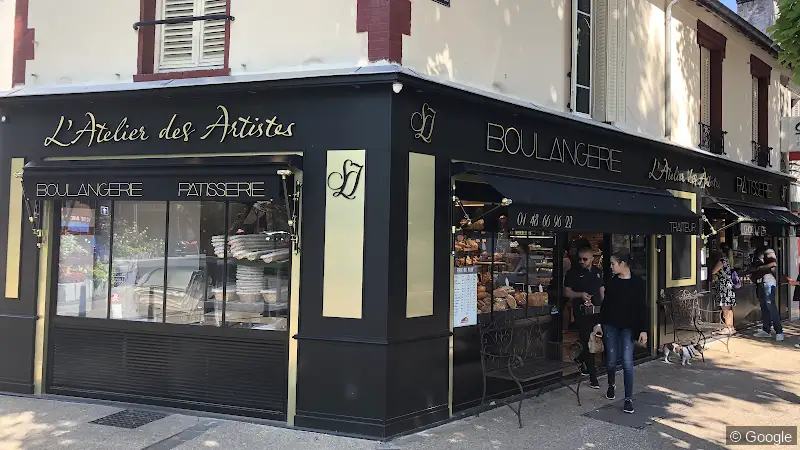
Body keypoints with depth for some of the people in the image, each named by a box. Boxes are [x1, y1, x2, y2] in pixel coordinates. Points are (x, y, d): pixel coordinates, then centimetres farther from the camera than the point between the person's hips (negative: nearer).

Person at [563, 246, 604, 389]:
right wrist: (580, 295, -18)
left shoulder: (597, 272, 14)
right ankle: (593, 376, -2)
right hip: (582, 312, -5)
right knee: (587, 342, -7)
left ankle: (580, 359, 37)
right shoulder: (573, 273, -1)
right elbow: (566, 292, -2)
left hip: (597, 311, 5)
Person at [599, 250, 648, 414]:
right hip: (610, 325, 3)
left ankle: (629, 398, -3)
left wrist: (643, 330, -7)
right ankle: (611, 385, 37)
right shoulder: (612, 281, 4)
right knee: (611, 360, 7)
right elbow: (605, 303, 9)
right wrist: (599, 323, 8)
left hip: (628, 327, -3)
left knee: (627, 361, -9)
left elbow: (642, 308, -4)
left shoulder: (638, 283, -5)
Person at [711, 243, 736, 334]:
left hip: (724, 286, -10)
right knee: (729, 309, 13)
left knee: (725, 309, -6)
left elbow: (713, 271, -13)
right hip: (728, 285, 10)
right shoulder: (727, 260, 14)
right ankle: (731, 327, 17)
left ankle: (728, 328, -4)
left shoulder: (722, 260, -15)